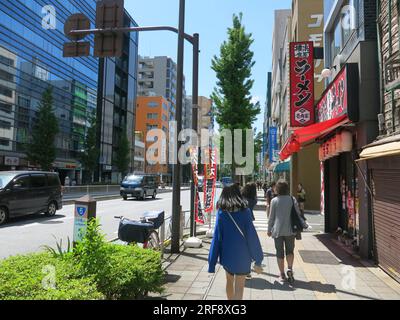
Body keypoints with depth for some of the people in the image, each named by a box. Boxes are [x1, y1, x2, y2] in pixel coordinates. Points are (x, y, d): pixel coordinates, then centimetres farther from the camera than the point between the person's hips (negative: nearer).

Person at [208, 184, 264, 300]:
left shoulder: (221, 212, -8)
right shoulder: (245, 211, -11)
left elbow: (217, 237, -9)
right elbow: (252, 235, -11)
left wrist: (212, 263, -4)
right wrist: (258, 260, -2)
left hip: (226, 255, 3)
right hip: (242, 256, -2)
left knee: (229, 281, 25)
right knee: (239, 287, 5)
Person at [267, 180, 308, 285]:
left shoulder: (274, 201, -4)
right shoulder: (292, 199, -3)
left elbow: (271, 217, -1)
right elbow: (298, 213, 0)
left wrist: (269, 229, 10)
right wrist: (304, 225, 14)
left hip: (277, 230, -1)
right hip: (290, 230, 1)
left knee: (279, 252, 9)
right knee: (290, 250, 14)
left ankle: (282, 274, 14)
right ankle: (290, 269, -5)